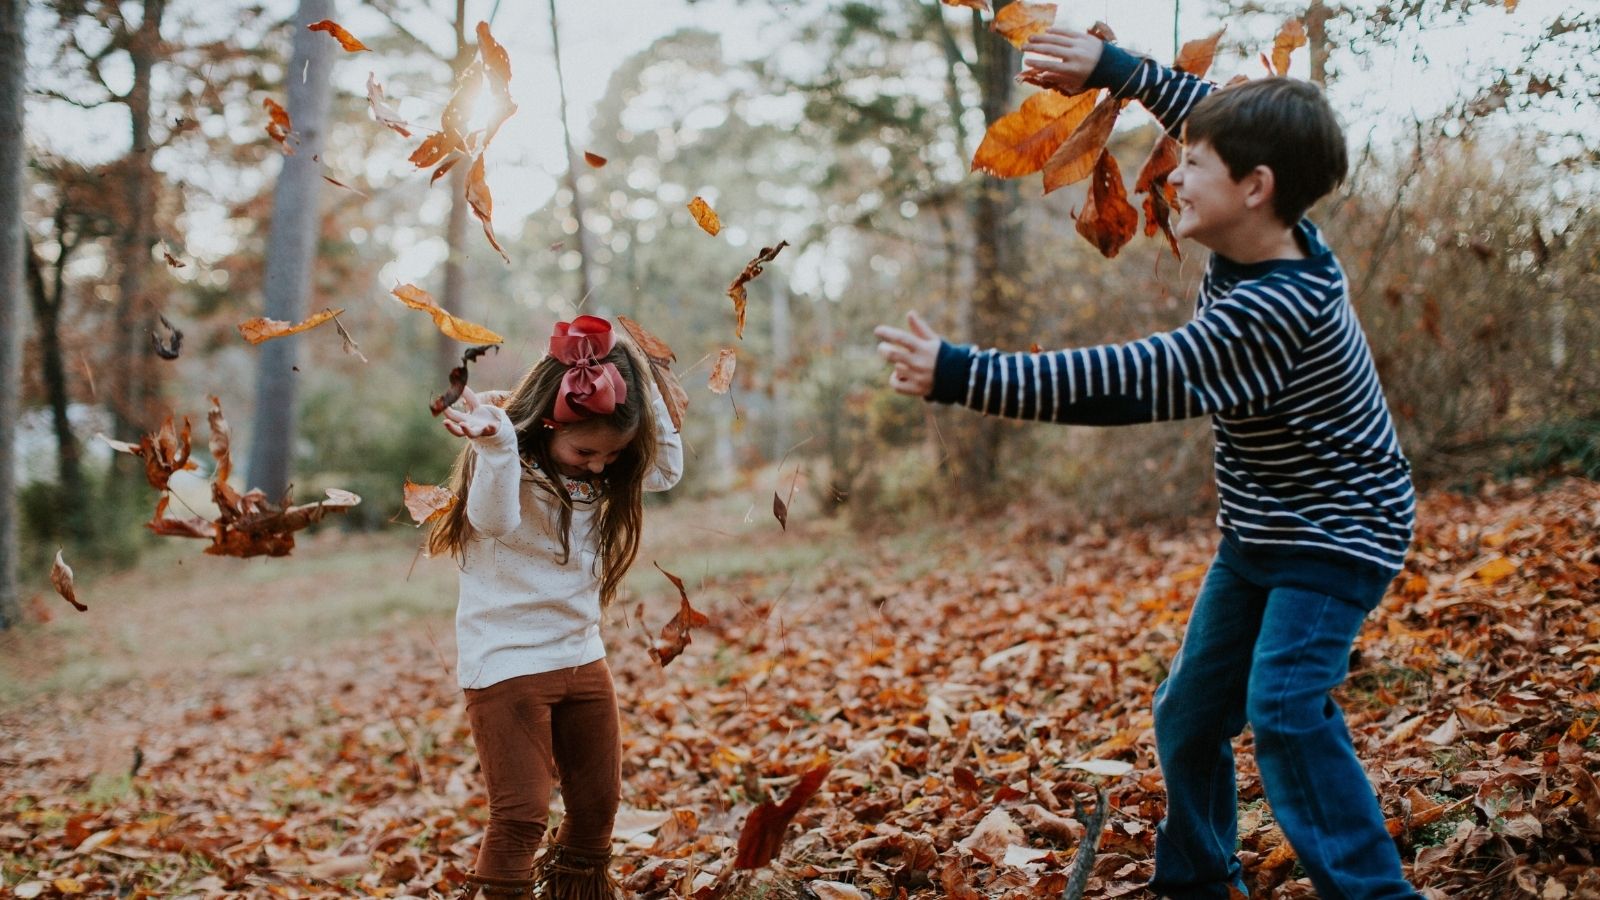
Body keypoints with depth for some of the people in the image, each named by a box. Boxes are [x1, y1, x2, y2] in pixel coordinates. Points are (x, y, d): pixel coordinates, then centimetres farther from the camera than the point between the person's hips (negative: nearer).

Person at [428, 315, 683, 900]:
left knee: (597, 805, 15)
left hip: (582, 657, 7)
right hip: (508, 665, -7)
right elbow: (494, 520, -37)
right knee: (520, 814, -8)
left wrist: (645, 391, -1)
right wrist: (495, 444, -56)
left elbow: (668, 467, 13)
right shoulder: (507, 466, -17)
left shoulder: (602, 477, 4)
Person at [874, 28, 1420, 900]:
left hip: (1333, 538, -9)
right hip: (1258, 533, 9)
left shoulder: (1272, 309, -33)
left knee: (1284, 708, -25)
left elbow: (1125, 383, -38)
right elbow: (1217, 114, 14)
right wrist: (1115, 68, 7)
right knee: (1188, 713, 10)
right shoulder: (1268, 238, -6)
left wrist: (961, 376, -40)